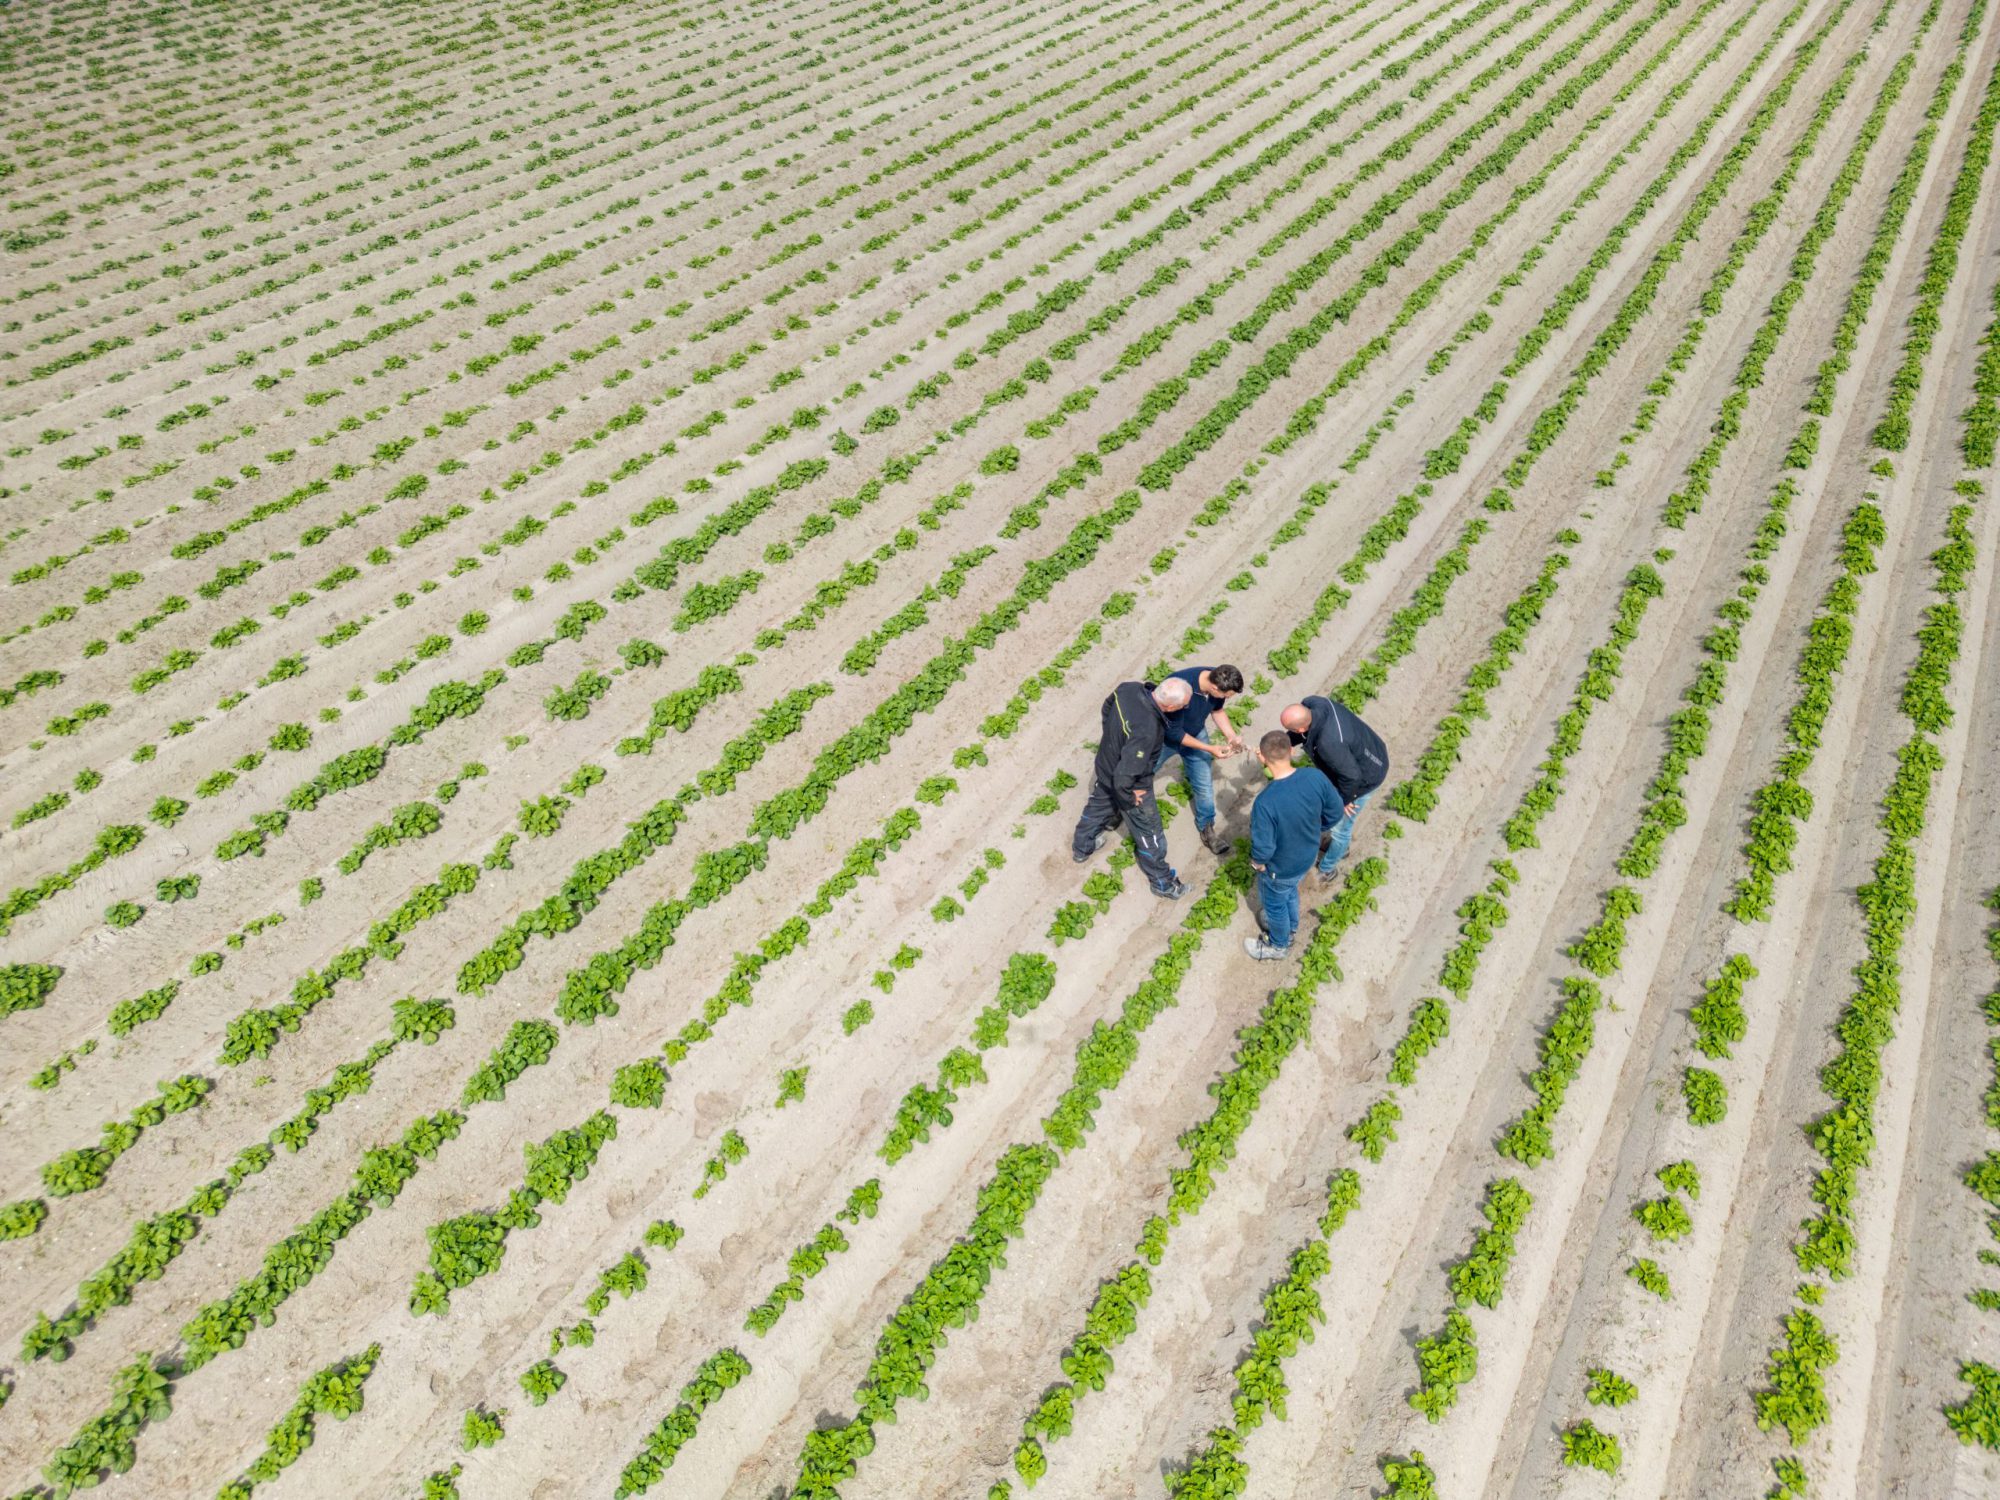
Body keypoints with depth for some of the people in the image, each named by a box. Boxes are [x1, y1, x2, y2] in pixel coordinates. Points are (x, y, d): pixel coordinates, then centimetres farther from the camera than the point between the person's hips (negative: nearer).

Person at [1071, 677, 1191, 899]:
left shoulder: (1128, 688, -23)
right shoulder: (1146, 732, -44)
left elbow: (1107, 708, 1)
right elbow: (1124, 777, -39)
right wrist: (1128, 799, -19)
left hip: (1105, 767, 7)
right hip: (1132, 786, -7)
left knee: (1097, 807, 34)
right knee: (1149, 834, 17)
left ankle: (1081, 847, 60)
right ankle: (1162, 882, 39)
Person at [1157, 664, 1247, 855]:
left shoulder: (1216, 681, -24)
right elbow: (1174, 733, -30)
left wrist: (1231, 736, -14)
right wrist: (1210, 749, -28)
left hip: (1196, 733, 4)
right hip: (1165, 737, -4)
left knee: (1204, 785, 9)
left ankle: (1206, 827, 31)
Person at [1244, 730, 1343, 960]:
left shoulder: (1265, 802, -40)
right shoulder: (1315, 776, -24)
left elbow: (1263, 849, -30)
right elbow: (1335, 813, -8)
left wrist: (1257, 863, -7)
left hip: (1280, 868, -5)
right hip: (1307, 856, 5)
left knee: (1275, 904, 27)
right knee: (1290, 891, 35)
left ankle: (1279, 945, 54)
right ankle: (1289, 928, 63)